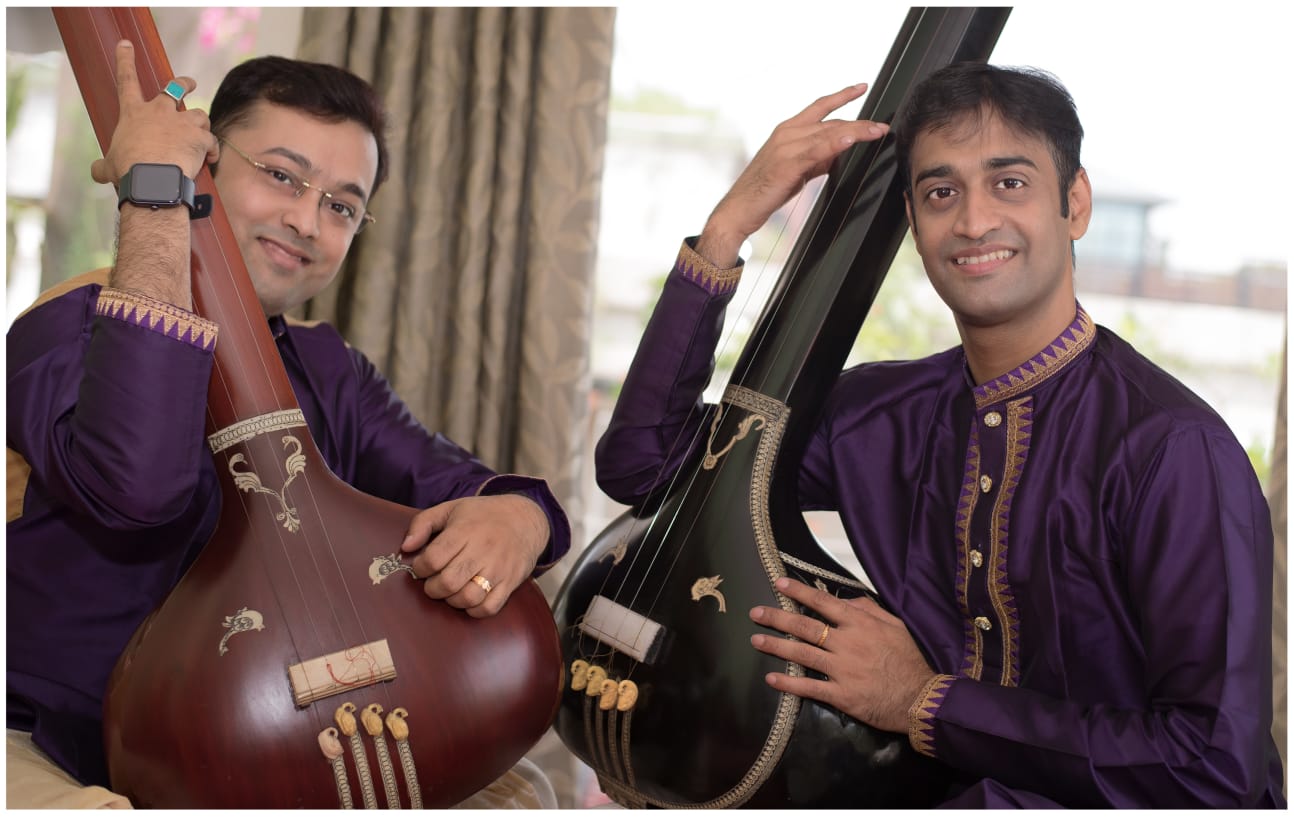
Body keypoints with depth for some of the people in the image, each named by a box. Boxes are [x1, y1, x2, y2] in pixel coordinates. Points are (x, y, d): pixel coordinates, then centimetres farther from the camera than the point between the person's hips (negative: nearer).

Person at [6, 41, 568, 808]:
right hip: (61, 761, -6)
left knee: (517, 787, 0)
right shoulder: (71, 328, -11)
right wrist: (155, 198, -30)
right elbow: (135, 481, -34)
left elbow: (467, 487, 2)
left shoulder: (327, 372, 11)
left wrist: (516, 516, -23)